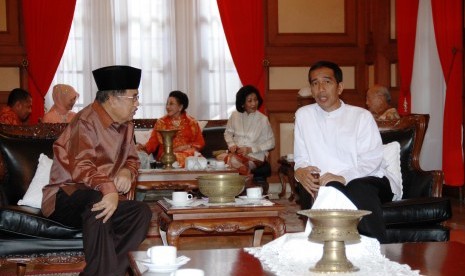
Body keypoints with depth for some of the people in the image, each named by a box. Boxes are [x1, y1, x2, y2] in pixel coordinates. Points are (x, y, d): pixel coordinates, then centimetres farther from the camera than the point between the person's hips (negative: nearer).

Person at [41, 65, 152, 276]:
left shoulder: (126, 125, 9)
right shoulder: (86, 122, -16)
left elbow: (132, 159, 19)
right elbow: (81, 166, -30)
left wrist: (126, 172, -7)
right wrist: (109, 190, -48)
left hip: (104, 196, 7)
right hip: (64, 198, -7)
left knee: (142, 212, -17)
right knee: (96, 199, -38)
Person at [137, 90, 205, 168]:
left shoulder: (192, 123, 12)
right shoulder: (161, 122, 13)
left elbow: (200, 143, 9)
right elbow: (153, 142, 5)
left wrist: (186, 146, -8)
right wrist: (144, 147, -16)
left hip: (188, 153, 1)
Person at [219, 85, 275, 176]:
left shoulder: (263, 119, -2)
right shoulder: (235, 116, 8)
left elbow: (271, 143, 1)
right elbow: (228, 133, 21)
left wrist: (251, 149, -9)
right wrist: (231, 145, -1)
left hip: (255, 156, -4)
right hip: (236, 152, 4)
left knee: (233, 161, -34)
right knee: (220, 158, -29)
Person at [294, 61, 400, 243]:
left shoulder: (361, 116, 6)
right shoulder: (303, 115, 15)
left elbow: (372, 158, -5)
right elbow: (301, 157, 14)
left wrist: (343, 177, -23)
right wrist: (300, 171, -12)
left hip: (364, 180, -1)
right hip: (323, 182, 1)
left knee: (360, 191, -37)